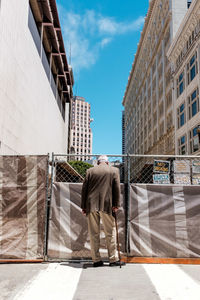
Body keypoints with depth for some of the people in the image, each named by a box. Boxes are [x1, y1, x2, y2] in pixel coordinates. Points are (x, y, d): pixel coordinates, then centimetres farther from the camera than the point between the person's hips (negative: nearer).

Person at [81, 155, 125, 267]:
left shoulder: (90, 171, 10)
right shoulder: (114, 170, 6)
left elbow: (84, 189, 8)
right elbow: (117, 188, 0)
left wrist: (83, 206, 11)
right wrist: (116, 204, 2)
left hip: (91, 205, 2)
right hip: (107, 205, -1)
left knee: (94, 233, 8)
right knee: (110, 232, 8)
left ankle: (96, 260, 12)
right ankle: (114, 259, 12)